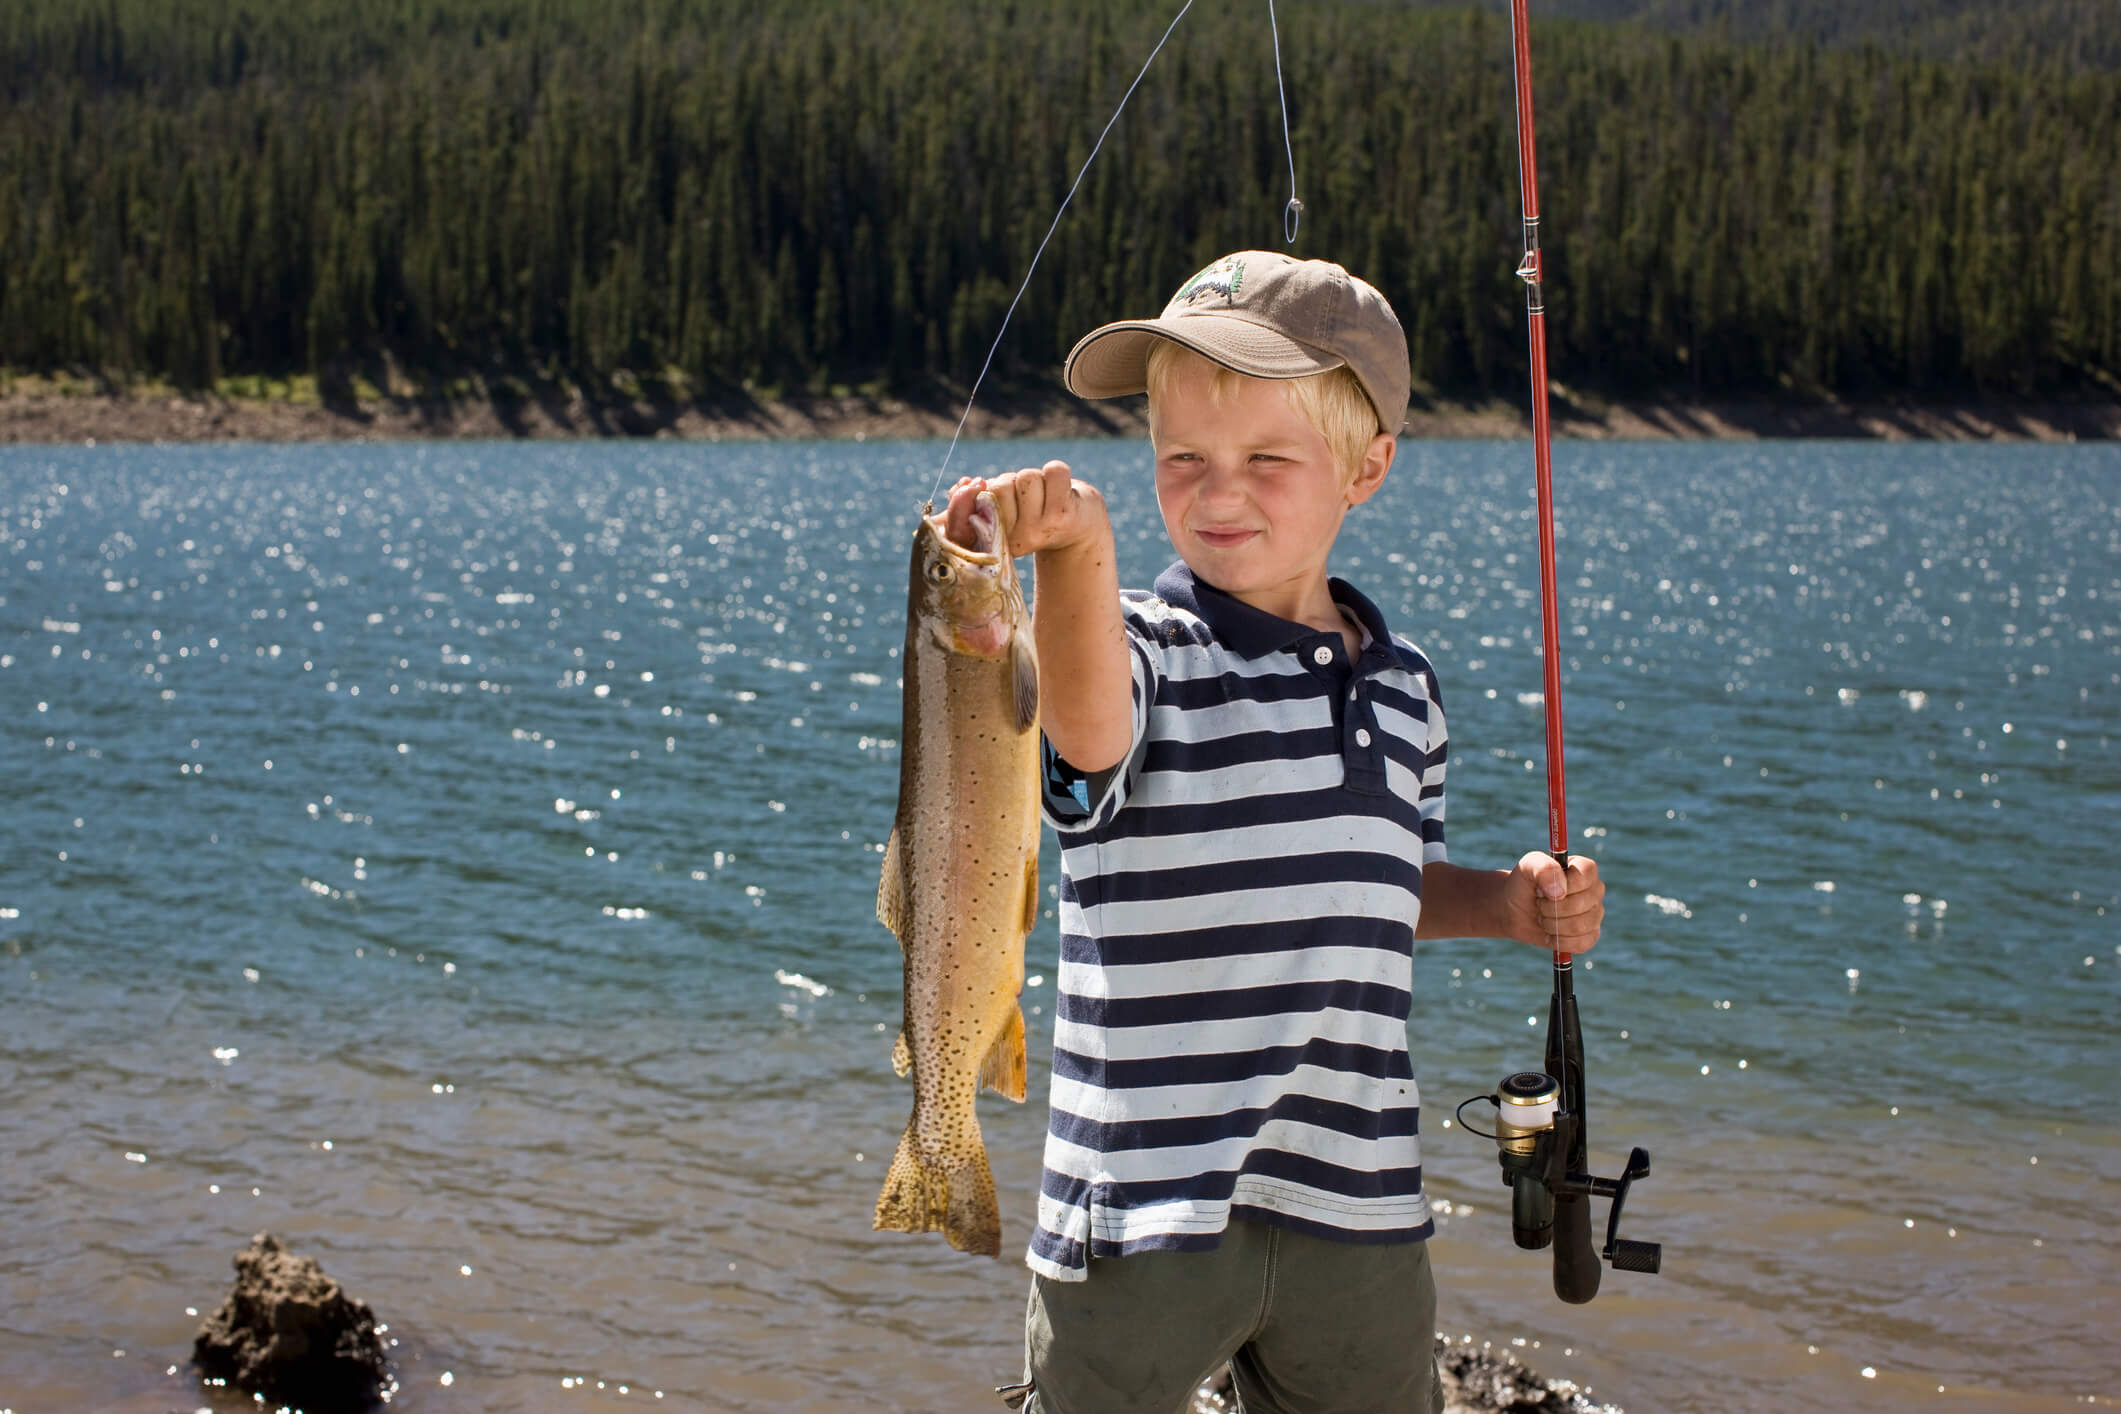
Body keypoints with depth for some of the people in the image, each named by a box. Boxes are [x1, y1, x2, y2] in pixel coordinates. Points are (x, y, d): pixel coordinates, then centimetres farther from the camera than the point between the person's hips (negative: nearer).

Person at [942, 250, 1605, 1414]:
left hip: (1356, 1210, 5)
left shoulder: (1400, 686, 9)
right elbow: (1089, 724, -36)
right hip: (1145, 1208, -5)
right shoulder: (1144, 648, -10)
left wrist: (1504, 902, 7)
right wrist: (1078, 552, -55)